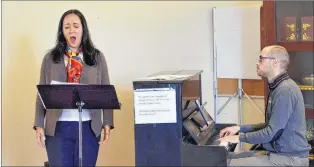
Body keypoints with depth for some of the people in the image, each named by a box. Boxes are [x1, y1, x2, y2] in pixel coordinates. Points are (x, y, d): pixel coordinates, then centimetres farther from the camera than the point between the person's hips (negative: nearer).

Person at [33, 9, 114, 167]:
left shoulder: (97, 57, 5)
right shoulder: (50, 58, 6)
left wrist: (107, 123, -3)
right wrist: (39, 125, -2)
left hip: (89, 126, 0)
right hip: (58, 126, 0)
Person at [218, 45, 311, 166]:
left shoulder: (285, 90, -19)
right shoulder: (277, 87, 15)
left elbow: (271, 133, -22)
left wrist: (240, 137, -10)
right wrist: (240, 128, 11)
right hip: (277, 152, 10)